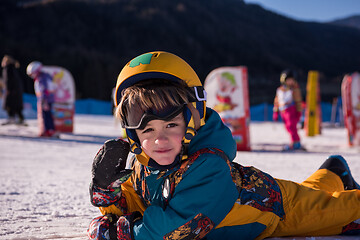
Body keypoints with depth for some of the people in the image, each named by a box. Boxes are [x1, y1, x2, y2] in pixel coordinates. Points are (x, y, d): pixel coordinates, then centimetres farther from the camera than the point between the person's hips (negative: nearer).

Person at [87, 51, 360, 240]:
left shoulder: (208, 165, -45)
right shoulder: (144, 163, -21)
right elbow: (129, 208, -8)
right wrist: (107, 185, -28)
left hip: (279, 209, -6)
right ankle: (331, 175, 57)